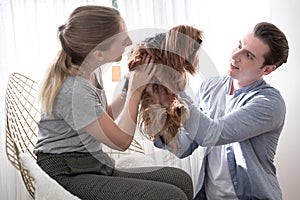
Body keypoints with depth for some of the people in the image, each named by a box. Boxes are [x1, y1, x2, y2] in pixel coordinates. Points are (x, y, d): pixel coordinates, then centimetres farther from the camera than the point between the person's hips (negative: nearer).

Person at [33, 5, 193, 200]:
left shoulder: (92, 71, 3)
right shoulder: (74, 91, -24)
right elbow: (121, 141, -13)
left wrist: (130, 86, 3)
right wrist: (135, 91, -5)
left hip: (96, 168, 9)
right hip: (70, 177, -8)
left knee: (180, 179, -8)